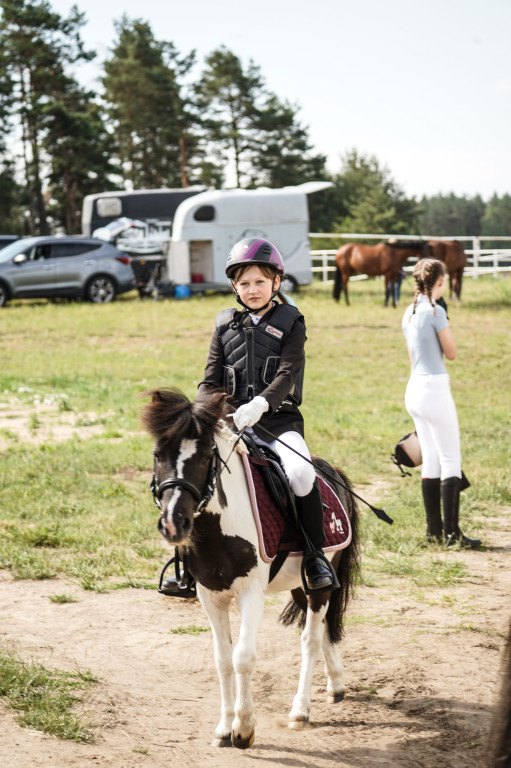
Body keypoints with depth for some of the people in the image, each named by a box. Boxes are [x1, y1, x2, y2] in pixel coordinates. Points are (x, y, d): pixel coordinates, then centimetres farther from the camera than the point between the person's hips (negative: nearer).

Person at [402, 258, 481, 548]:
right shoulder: (435, 311, -14)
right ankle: (452, 532, -9)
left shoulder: (410, 313, 11)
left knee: (431, 460, 12)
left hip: (414, 390, 9)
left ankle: (434, 529, 14)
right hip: (435, 389, -9)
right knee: (451, 461, -5)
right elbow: (452, 352, -5)